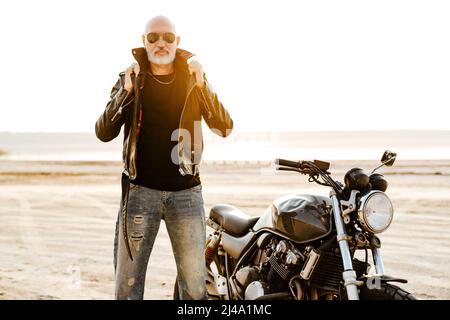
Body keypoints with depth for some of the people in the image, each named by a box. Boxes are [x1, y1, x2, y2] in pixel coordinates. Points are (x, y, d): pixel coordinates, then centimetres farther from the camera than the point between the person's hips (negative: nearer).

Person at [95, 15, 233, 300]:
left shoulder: (193, 79, 6)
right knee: (128, 283, 2)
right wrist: (125, 92, -19)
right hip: (140, 190, 0)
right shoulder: (130, 79, 5)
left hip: (186, 191, 0)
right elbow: (104, 133, -4)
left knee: (195, 284, 1)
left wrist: (203, 87, -18)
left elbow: (224, 128, -4)